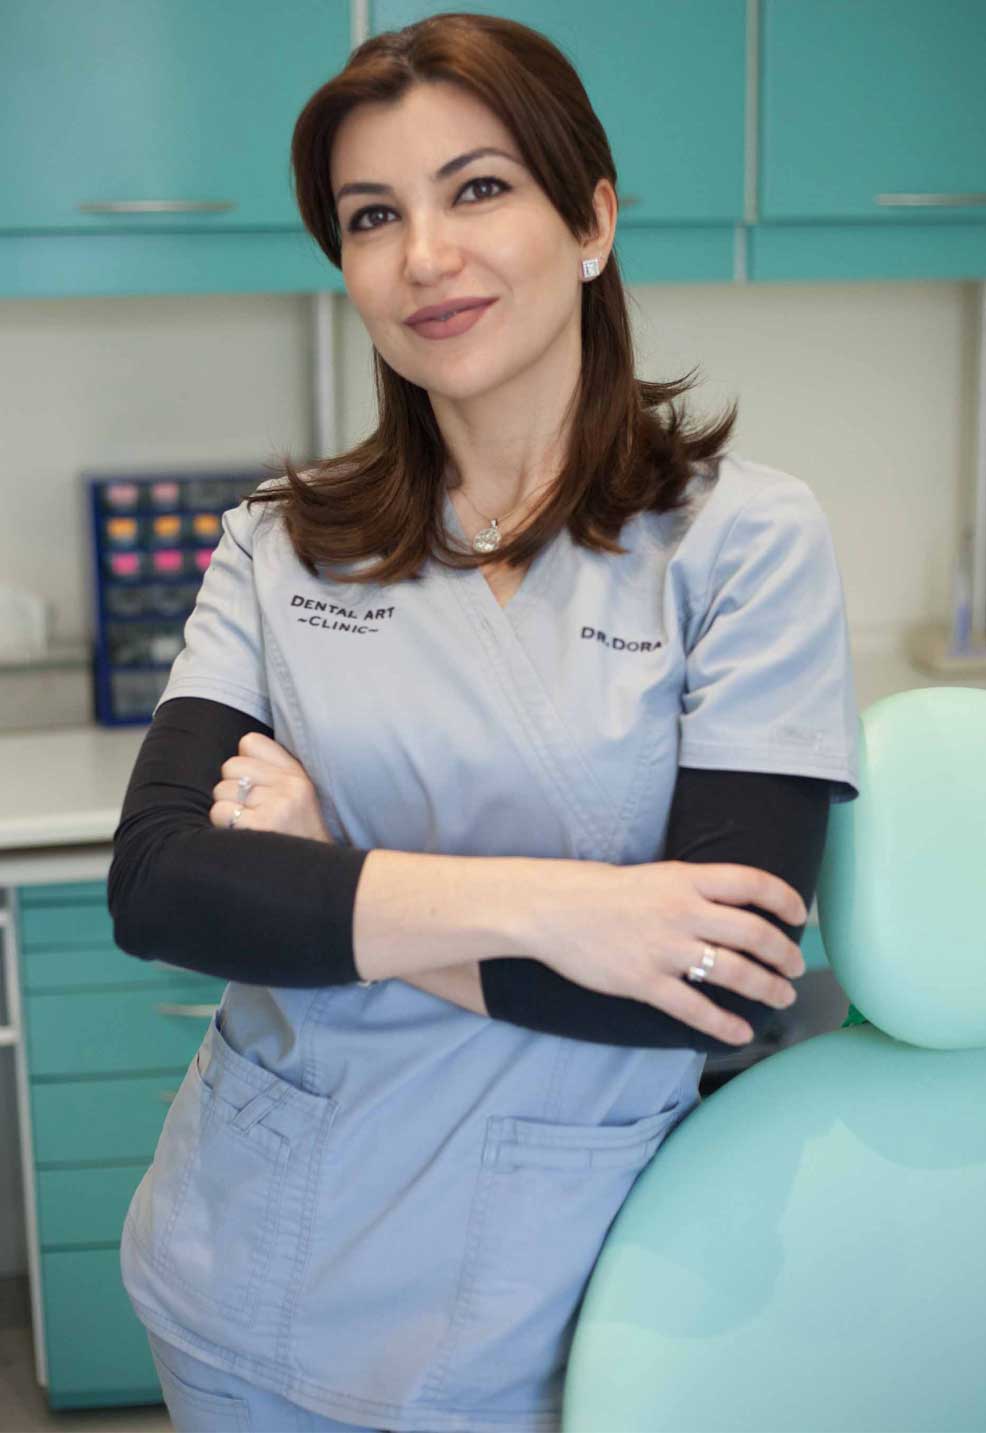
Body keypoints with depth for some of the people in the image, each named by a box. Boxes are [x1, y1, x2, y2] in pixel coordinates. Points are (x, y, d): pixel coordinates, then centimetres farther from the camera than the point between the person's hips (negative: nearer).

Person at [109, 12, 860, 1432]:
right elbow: (154, 881, -12)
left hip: (538, 1308, -3)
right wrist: (525, 903, -24)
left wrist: (320, 897, -15)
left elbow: (732, 978, -18)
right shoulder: (282, 543, -1)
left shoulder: (746, 536, -11)